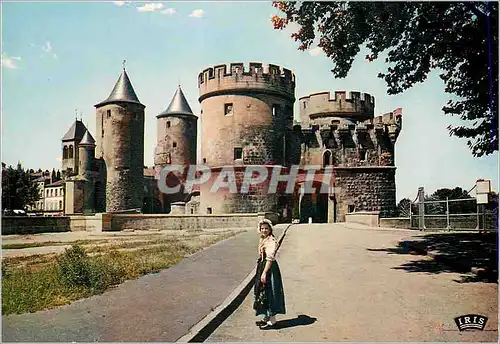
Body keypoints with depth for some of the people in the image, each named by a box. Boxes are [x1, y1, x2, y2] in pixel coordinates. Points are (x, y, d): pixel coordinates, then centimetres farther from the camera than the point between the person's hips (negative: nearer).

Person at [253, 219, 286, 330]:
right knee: (263, 292, 16)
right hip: (262, 267, 10)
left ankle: (272, 320, 5)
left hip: (270, 268, -10)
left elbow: (270, 258, -22)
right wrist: (261, 272, 19)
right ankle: (266, 318, 28)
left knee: (269, 293, -4)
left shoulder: (272, 241, -17)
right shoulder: (263, 240, 12)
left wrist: (264, 272, -25)